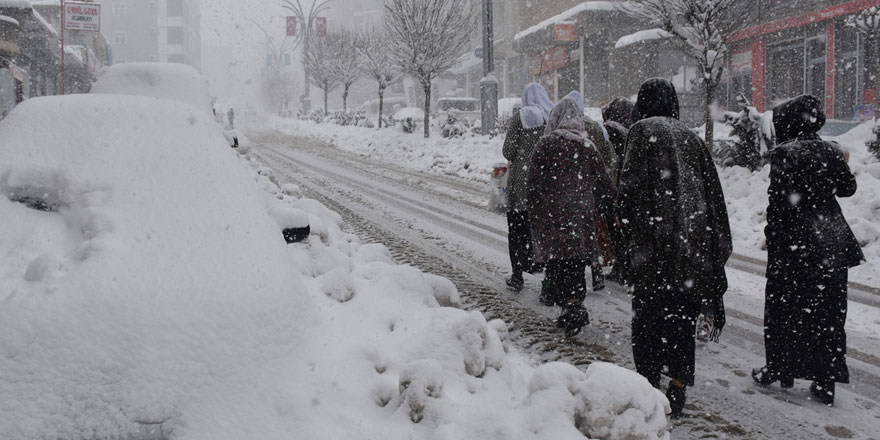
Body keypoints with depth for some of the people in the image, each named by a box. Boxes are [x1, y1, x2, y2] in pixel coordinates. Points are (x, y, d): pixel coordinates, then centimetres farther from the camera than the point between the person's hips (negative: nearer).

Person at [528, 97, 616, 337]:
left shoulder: (546, 144, -2)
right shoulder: (588, 148, 9)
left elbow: (534, 183, -3)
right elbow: (604, 185, 13)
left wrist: (534, 218, 4)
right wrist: (600, 207, 29)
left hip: (553, 217, -4)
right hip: (582, 217, 4)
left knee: (558, 265, -3)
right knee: (576, 265, 12)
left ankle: (573, 307, -16)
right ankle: (573, 308, 13)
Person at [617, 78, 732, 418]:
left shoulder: (643, 131, -3)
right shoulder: (689, 136, 13)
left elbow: (630, 184, -11)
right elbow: (712, 191, 12)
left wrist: (627, 226, 2)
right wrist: (717, 247, 16)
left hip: (654, 239, -5)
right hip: (693, 237, 5)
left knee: (648, 313, 3)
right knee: (682, 314, 11)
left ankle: (649, 380, 3)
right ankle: (678, 386, 12)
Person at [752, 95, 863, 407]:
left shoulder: (784, 153, -14)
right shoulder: (830, 151, 4)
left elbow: (780, 202, -17)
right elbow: (848, 188, 16)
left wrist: (773, 239, -9)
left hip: (795, 244, -5)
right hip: (832, 243, 5)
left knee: (784, 308, 11)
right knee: (827, 312, 10)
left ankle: (778, 370, 22)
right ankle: (825, 383, 13)